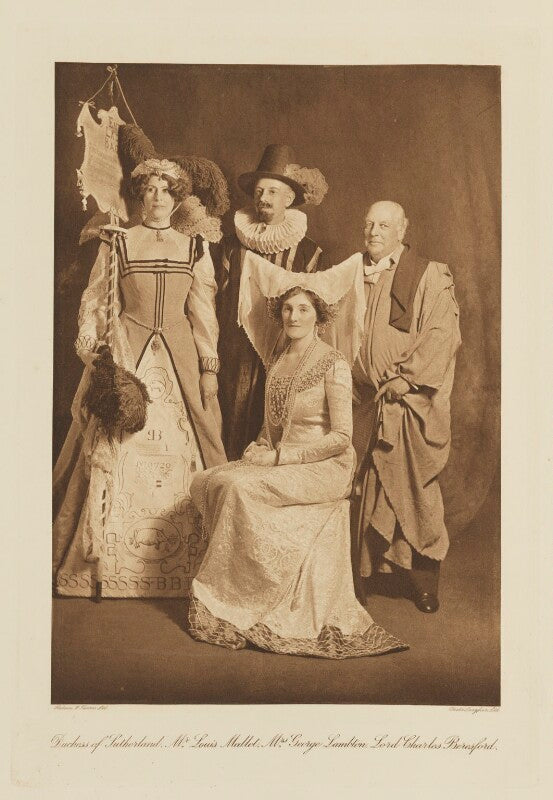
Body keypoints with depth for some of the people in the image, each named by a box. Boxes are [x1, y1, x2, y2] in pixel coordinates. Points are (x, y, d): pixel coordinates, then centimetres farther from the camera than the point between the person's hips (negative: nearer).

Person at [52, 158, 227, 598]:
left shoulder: (195, 247, 11)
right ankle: (111, 562, 4)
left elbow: (204, 309, 9)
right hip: (126, 350, -1)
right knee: (119, 447, -5)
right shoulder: (117, 243, 8)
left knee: (179, 450, -2)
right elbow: (96, 301, 7)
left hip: (179, 354, 1)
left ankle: (180, 561, 7)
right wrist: (90, 346, -9)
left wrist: (210, 366, 2)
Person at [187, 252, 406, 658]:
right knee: (207, 481, -17)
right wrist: (259, 448, -1)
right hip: (279, 463, 7)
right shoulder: (277, 361, 12)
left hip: (324, 468, -7)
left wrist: (280, 456, -17)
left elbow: (341, 437, -14)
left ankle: (231, 608, -17)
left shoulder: (333, 365, -9)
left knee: (238, 486, -28)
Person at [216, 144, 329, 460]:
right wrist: (218, 358, 4)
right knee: (238, 434, 0)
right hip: (238, 359, 2)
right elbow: (222, 301, 11)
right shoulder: (234, 246, 10)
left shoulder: (307, 251, 4)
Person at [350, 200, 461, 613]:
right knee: (371, 490, 5)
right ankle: (371, 567, 16)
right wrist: (353, 380, 5)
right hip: (367, 403, 4)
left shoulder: (430, 276, -1)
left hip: (410, 402, -4)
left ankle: (423, 579, 10)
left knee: (415, 491, -2)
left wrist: (406, 377, -14)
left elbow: (442, 334, -9)